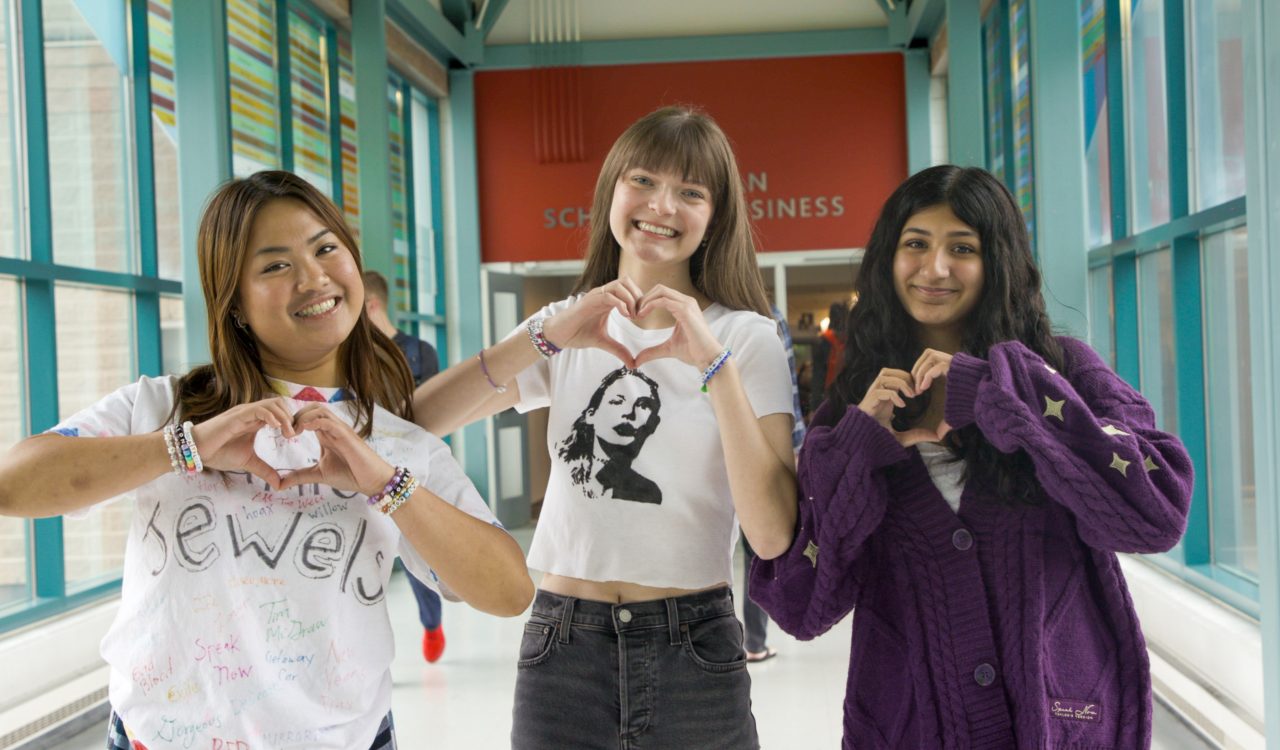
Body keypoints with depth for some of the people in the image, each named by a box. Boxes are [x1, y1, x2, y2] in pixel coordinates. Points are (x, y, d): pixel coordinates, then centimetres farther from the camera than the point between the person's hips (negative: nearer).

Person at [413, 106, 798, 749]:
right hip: (561, 645, 2)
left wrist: (715, 364, -21)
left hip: (694, 651, -2)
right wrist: (543, 338, -19)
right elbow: (414, 421, -9)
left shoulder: (747, 338, -3)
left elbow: (772, 536, -15)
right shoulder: (564, 329, 6)